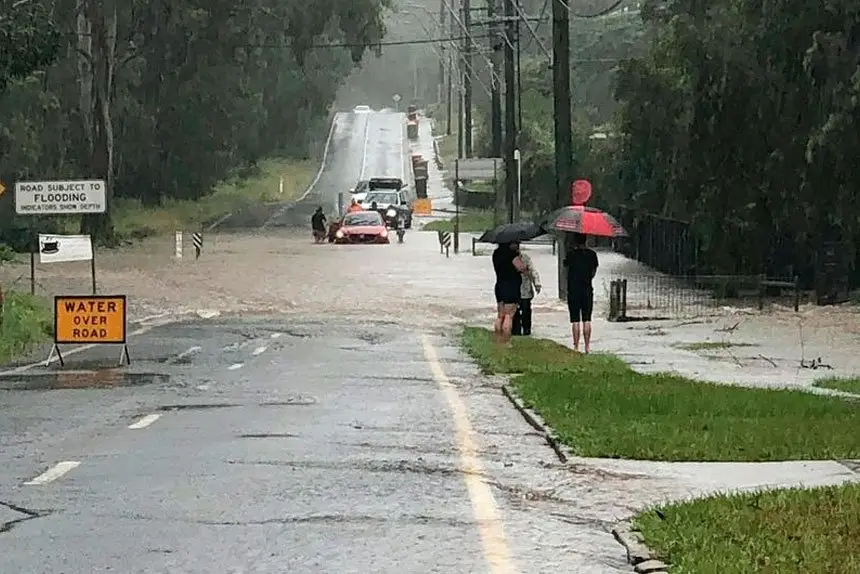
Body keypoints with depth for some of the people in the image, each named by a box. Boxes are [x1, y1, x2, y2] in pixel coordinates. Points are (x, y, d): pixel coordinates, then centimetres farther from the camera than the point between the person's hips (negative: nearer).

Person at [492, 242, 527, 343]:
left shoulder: (496, 254, 8)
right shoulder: (511, 252, -15)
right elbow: (521, 267, -18)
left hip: (499, 286, 7)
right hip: (511, 287, -7)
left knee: (500, 316, 12)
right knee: (508, 316, -5)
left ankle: (498, 340, 14)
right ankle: (506, 341, -6)